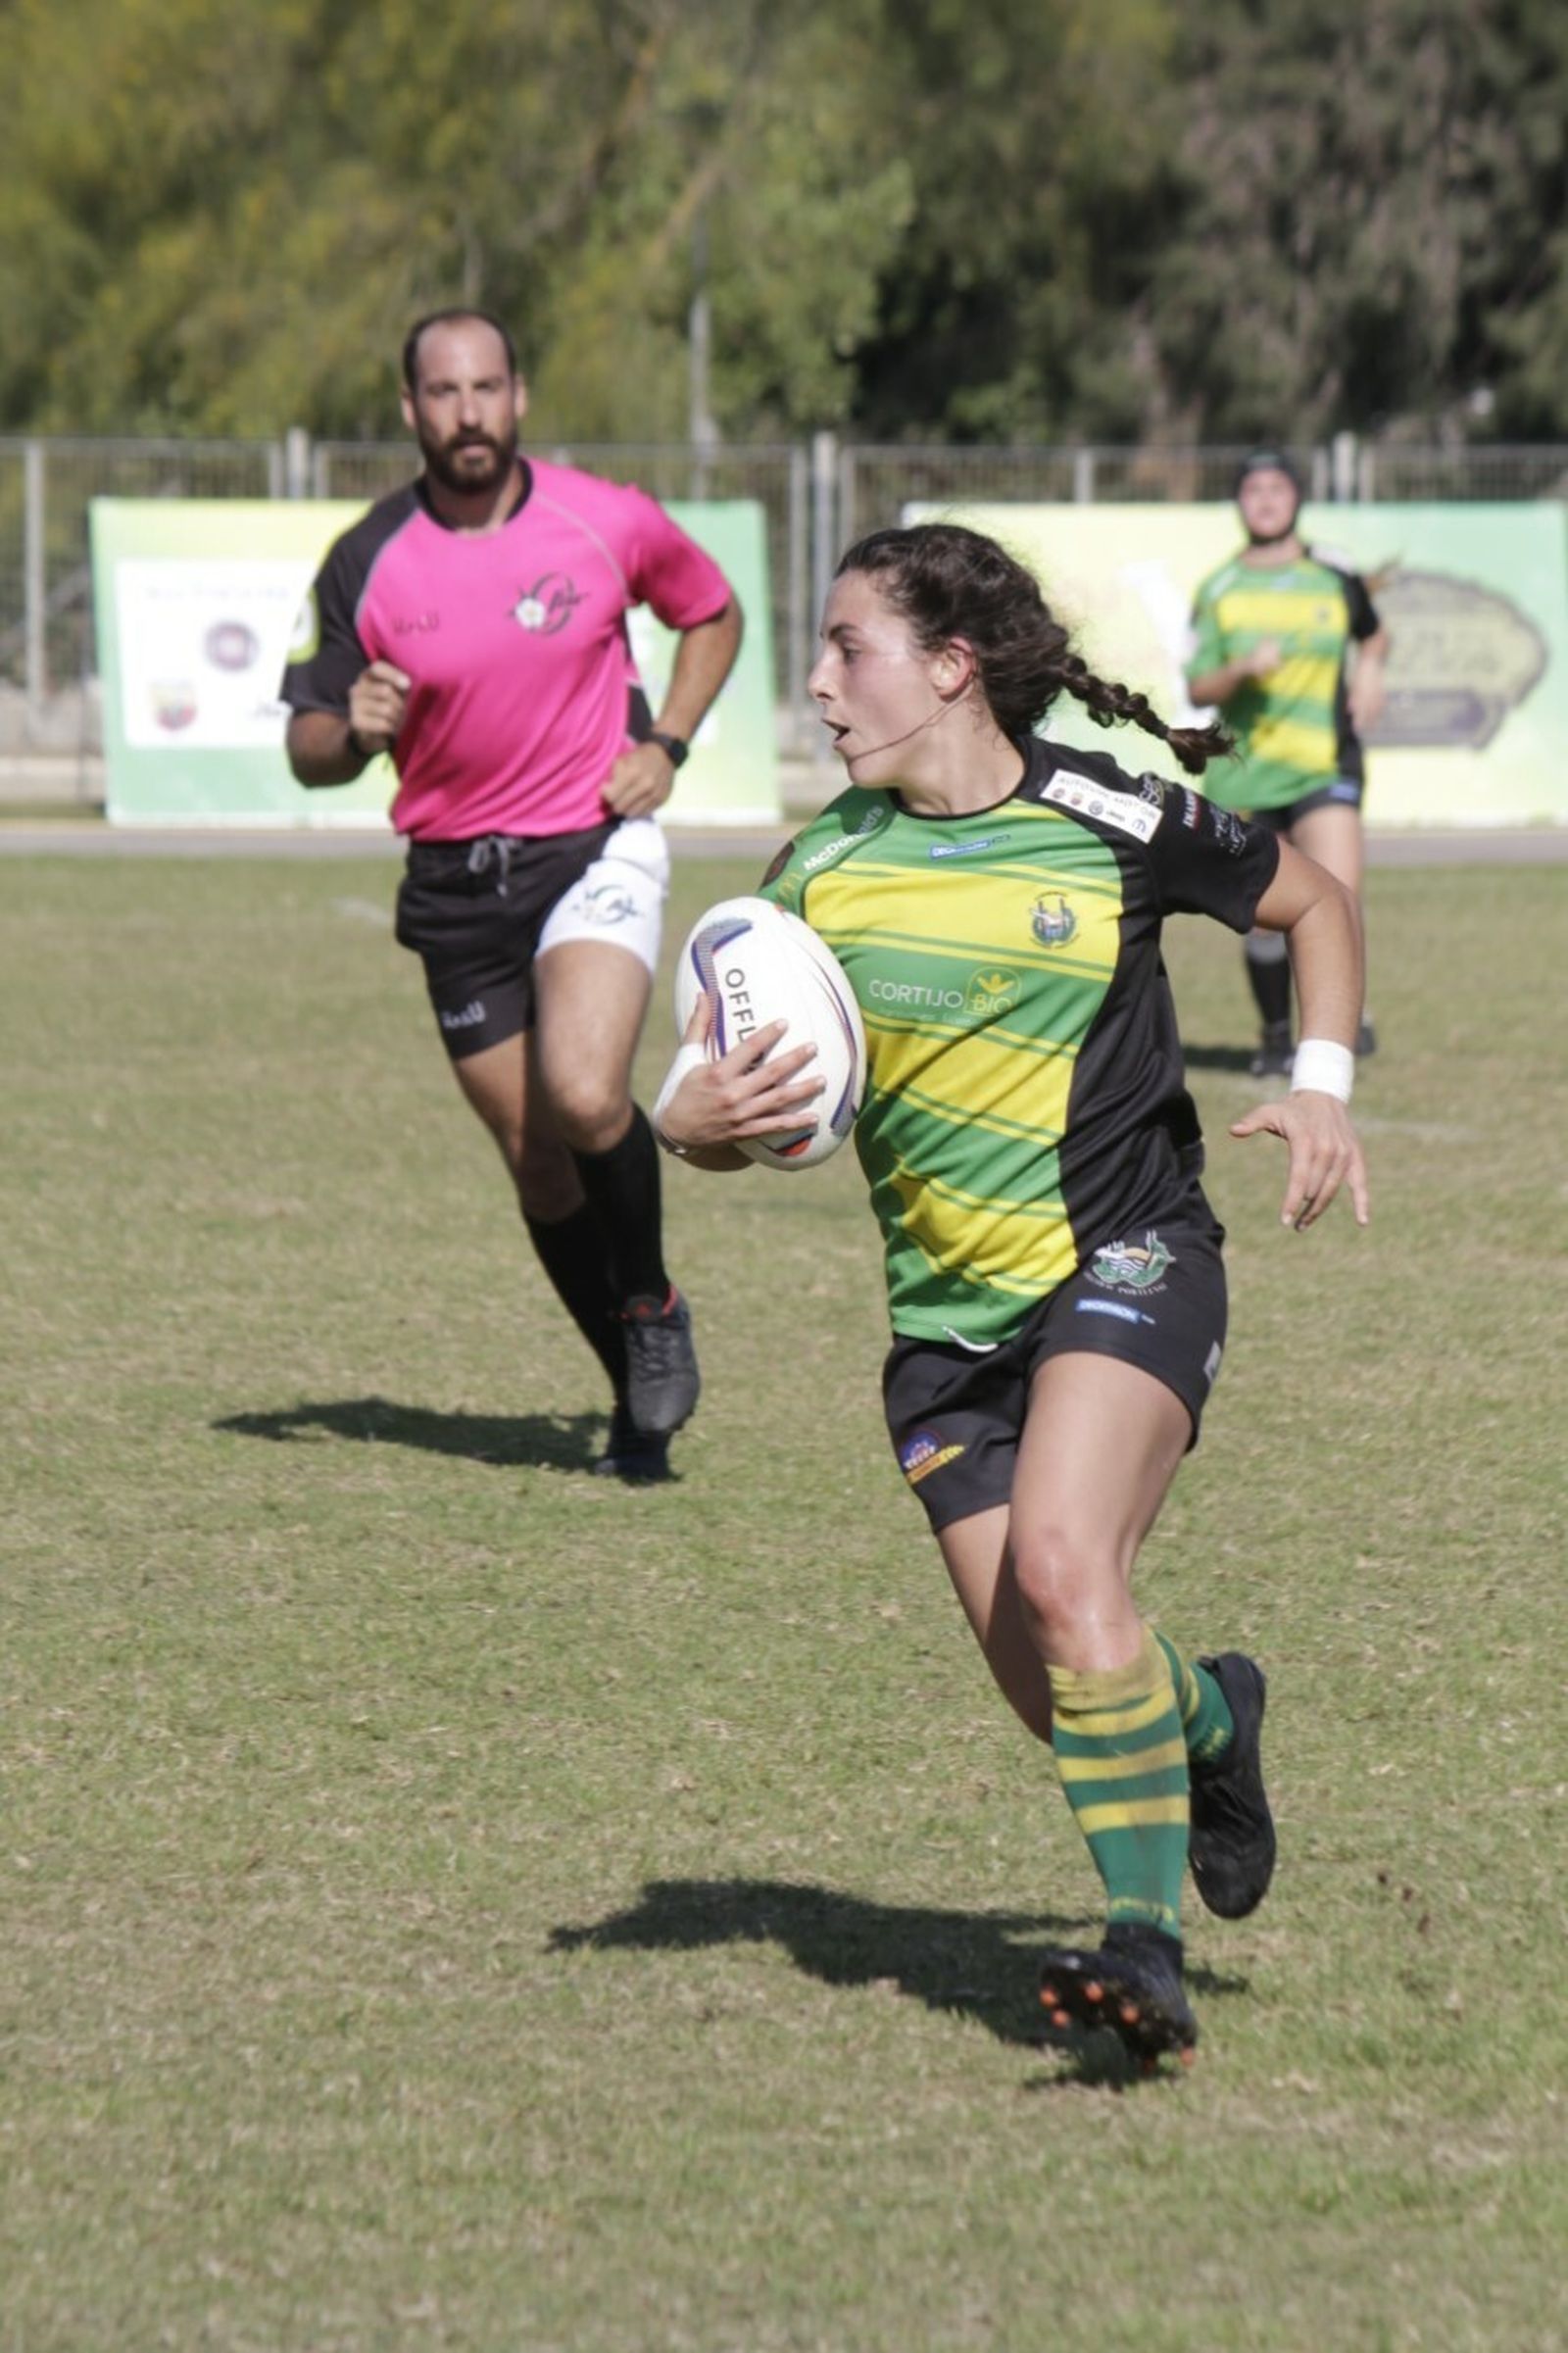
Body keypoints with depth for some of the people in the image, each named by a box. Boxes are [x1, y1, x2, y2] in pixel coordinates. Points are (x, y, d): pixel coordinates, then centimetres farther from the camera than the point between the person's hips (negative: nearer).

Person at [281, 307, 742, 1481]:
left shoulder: (609, 522, -6)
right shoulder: (366, 564, -5)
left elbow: (714, 612, 15)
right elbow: (309, 747, 2)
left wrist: (665, 744, 1)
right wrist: (355, 732, -21)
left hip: (596, 844, -2)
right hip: (456, 880, 2)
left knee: (583, 1097, -24)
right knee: (533, 1156, 6)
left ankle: (652, 1303, 4)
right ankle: (639, 1395, 23)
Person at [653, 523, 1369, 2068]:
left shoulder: (1115, 822, -7)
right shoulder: (823, 868, 2)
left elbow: (1313, 904, 10)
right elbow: (708, 1106, 3)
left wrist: (1322, 1085, -4)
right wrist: (693, 1118, -21)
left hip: (1124, 1260, -4)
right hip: (948, 1312, 4)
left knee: (1062, 1563, -29)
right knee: (1057, 1693, 1)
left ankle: (1148, 1944, -23)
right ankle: (1210, 1719, 37)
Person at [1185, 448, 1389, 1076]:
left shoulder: (1336, 576, 5)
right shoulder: (1219, 591, 4)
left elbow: (1374, 634, 24)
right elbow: (1197, 689, 2)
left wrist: (1370, 669, 3)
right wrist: (1243, 670, -17)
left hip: (1325, 766, -1)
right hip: (1246, 774, 1)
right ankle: (1276, 1035, 23)